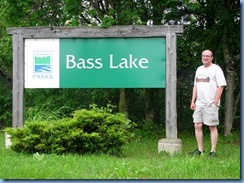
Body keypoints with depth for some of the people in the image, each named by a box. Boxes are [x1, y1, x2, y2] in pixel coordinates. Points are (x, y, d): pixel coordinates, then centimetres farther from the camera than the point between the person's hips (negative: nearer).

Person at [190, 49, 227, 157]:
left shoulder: (216, 69, -4)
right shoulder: (199, 69, 18)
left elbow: (221, 86, -9)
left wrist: (215, 102, -15)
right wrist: (193, 101, 14)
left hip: (211, 104, -6)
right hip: (199, 103, 7)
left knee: (212, 127, -2)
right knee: (197, 126, 3)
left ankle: (213, 151, 2)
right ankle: (200, 149, 12)